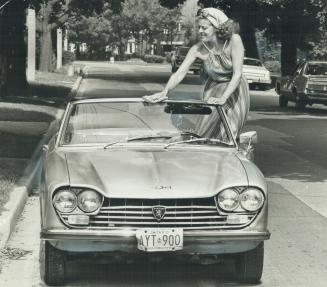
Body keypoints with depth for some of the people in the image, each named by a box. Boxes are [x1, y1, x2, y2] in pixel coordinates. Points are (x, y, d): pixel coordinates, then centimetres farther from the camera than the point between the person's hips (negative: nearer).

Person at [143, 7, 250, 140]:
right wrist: (164, 92, -40)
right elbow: (179, 73, -22)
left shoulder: (234, 40, -25)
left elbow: (237, 74, -27)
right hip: (212, 89, 2)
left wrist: (223, 98, -38)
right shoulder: (198, 49, -18)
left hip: (235, 90, -2)